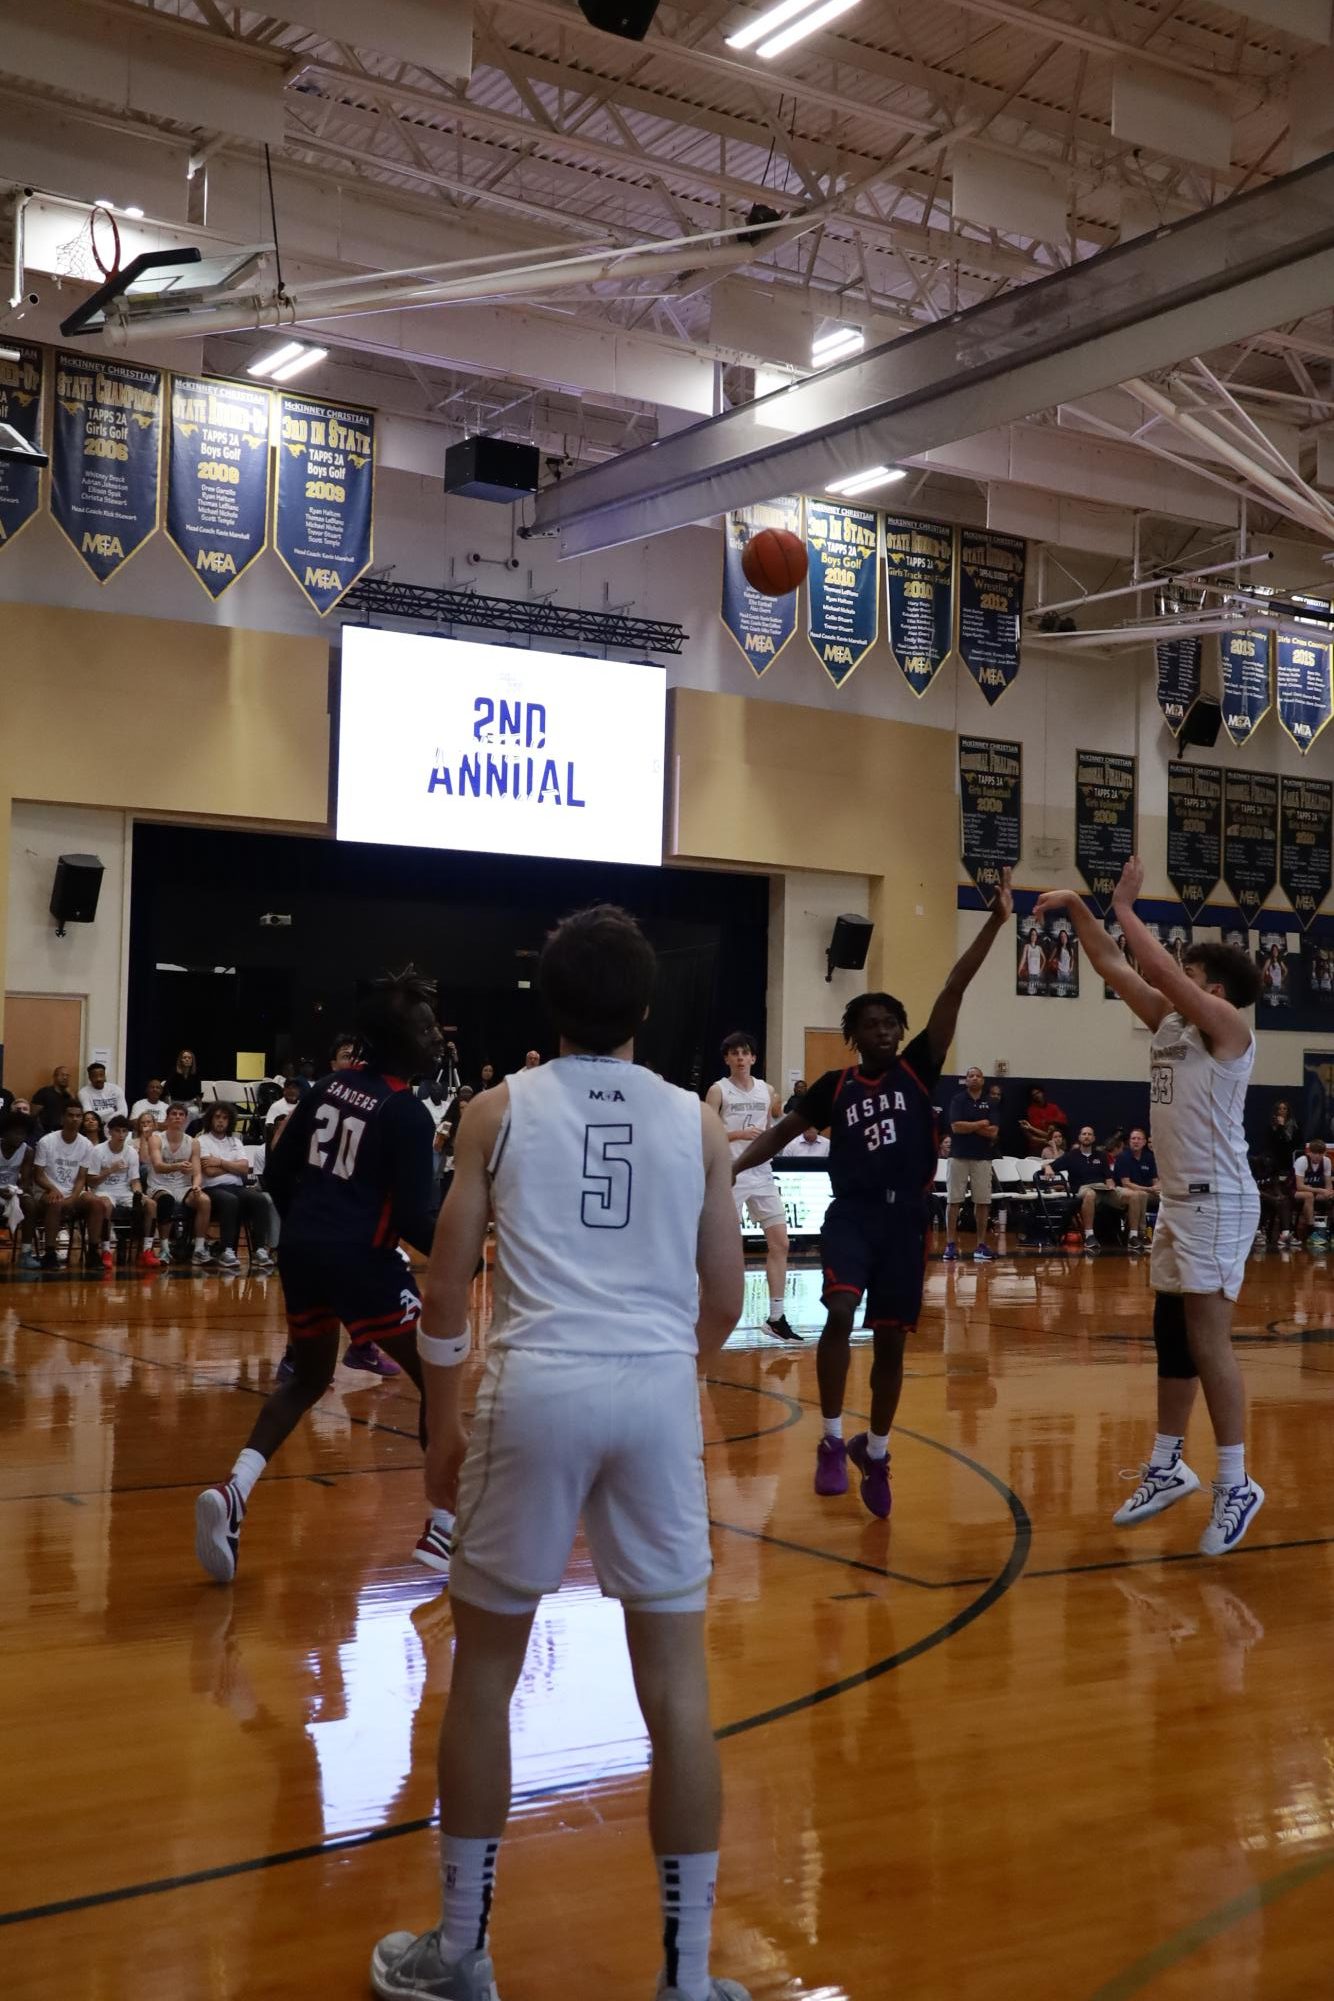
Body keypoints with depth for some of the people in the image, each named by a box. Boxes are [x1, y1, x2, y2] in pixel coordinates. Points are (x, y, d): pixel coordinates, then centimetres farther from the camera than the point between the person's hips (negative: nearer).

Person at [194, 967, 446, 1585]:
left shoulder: (329, 1088, 10)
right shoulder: (408, 1113, -9)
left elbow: (277, 1175, 13)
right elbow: (413, 1218, -13)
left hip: (301, 1251, 7)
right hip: (362, 1259, -7)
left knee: (306, 1380, 23)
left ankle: (232, 1493, 2)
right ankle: (444, 1530, 8)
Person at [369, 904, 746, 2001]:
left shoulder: (500, 1109, 6)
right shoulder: (697, 1120, 10)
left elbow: (446, 1288, 5)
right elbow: (725, 1300, 12)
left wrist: (443, 1425, 17)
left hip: (539, 1386, -1)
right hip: (659, 1390, 1)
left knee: (484, 1670, 14)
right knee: (677, 1683, 8)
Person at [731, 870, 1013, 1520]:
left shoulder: (917, 1070, 2)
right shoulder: (834, 1086, 4)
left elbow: (953, 991, -5)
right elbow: (780, 1132, 13)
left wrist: (996, 922, -9)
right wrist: (729, 1169, 2)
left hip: (906, 1218, 1)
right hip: (851, 1213, -1)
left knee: (891, 1342, 9)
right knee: (841, 1313, -25)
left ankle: (875, 1451, 30)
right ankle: (832, 1442, -11)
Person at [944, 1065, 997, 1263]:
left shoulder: (989, 1104, 8)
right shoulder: (958, 1100, 0)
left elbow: (994, 1133, -1)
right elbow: (956, 1127, -12)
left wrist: (970, 1126, -9)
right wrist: (981, 1124, -4)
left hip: (982, 1157, 3)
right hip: (959, 1155, -3)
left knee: (983, 1202, 2)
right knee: (953, 1200, -2)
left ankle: (981, 1245, 9)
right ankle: (951, 1244, 2)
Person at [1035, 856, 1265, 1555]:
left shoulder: (1226, 1025, -11)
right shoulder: (1169, 1022, 11)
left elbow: (1163, 970, -23)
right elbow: (1115, 968, 13)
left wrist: (1124, 908, -14)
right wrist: (1079, 909, 6)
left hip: (1218, 1202, -9)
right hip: (1178, 1200, 9)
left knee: (1207, 1341, -9)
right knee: (1171, 1339, 14)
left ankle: (1235, 1486, -1)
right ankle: (1166, 1469, 24)